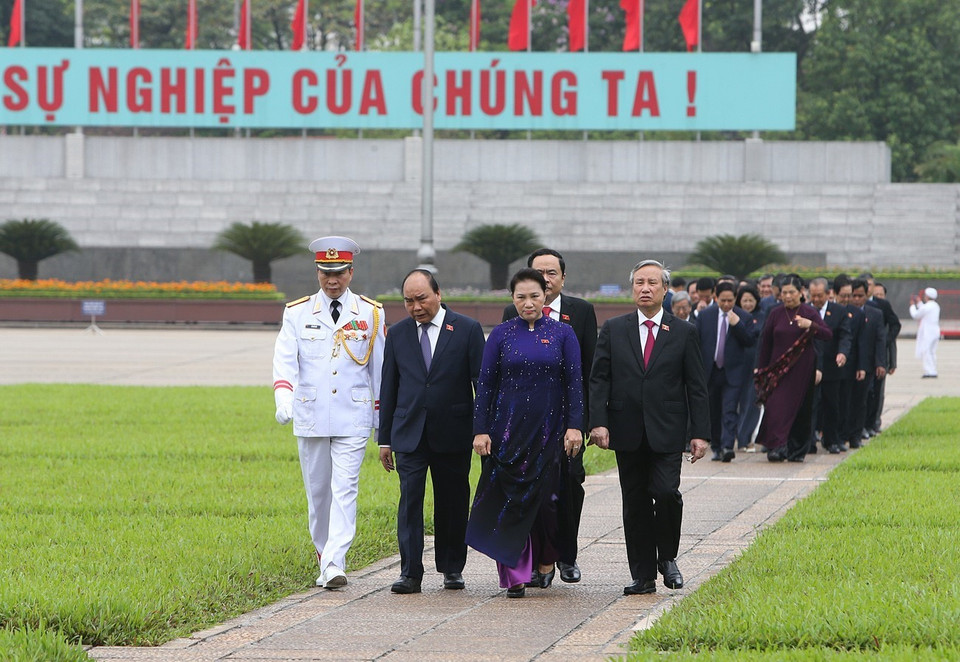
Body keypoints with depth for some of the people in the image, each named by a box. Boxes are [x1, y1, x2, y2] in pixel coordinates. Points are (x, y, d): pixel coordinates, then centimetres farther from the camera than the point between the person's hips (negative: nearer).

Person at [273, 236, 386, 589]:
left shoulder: (371, 314, 5)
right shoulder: (297, 313, 5)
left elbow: (381, 367, 10)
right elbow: (285, 360, -5)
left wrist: (381, 419, 9)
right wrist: (284, 398, -23)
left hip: (352, 419, -1)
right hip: (310, 418, 2)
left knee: (345, 490, -12)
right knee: (318, 493, 8)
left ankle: (334, 565, -19)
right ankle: (324, 559, 22)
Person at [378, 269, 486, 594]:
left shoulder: (467, 330, 0)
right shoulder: (397, 334, 8)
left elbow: (482, 383, 0)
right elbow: (388, 389, 11)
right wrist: (385, 439, 8)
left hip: (453, 435, -1)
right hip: (409, 433, 1)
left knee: (453, 503, 6)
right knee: (410, 499, -8)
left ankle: (452, 568, 20)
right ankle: (410, 573, -10)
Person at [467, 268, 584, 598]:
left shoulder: (562, 333, 4)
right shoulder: (501, 335, 4)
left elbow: (574, 382, 2)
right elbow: (486, 384, 3)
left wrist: (575, 426, -7)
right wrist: (481, 430, -3)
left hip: (549, 429, 0)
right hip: (509, 429, 0)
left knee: (545, 497, 1)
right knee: (510, 497, -5)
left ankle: (546, 559, 26)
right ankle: (515, 575, -3)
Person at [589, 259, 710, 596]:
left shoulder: (683, 332, 5)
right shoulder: (613, 330, 8)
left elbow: (696, 387, 4)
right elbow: (599, 379, 4)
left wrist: (700, 433, -3)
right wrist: (598, 422, -9)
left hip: (667, 432, -2)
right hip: (628, 434, 2)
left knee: (666, 492, -17)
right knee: (635, 504, 4)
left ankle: (667, 557, 7)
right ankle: (643, 576, 10)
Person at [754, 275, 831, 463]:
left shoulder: (809, 312, 0)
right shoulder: (775, 313, 4)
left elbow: (828, 335, -8)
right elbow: (766, 342, 7)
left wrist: (811, 326, -25)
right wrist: (761, 369, 6)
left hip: (802, 369, -1)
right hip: (778, 368, 1)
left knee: (801, 409, 3)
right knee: (776, 405, -13)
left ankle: (797, 450, 13)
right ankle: (777, 447, -16)